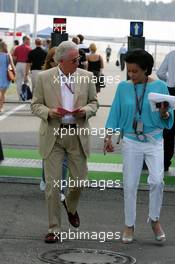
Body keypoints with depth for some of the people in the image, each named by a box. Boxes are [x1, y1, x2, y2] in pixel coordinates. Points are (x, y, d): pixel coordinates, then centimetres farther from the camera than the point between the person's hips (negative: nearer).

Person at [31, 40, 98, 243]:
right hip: (53, 136, -2)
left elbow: (94, 102, 11)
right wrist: (49, 112, -18)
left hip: (78, 134, 2)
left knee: (79, 179, 8)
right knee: (52, 184, -2)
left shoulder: (86, 77, 2)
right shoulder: (44, 78, -3)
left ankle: (71, 207, 42)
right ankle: (54, 229, 7)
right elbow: (35, 104, 3)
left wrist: (86, 110, -11)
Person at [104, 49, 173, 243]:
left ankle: (154, 220, 6)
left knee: (156, 180, -16)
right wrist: (108, 136, -3)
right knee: (130, 184, 2)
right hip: (131, 141, 2)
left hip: (154, 141, -1)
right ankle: (129, 225, 17)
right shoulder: (123, 87, 2)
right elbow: (115, 112, 5)